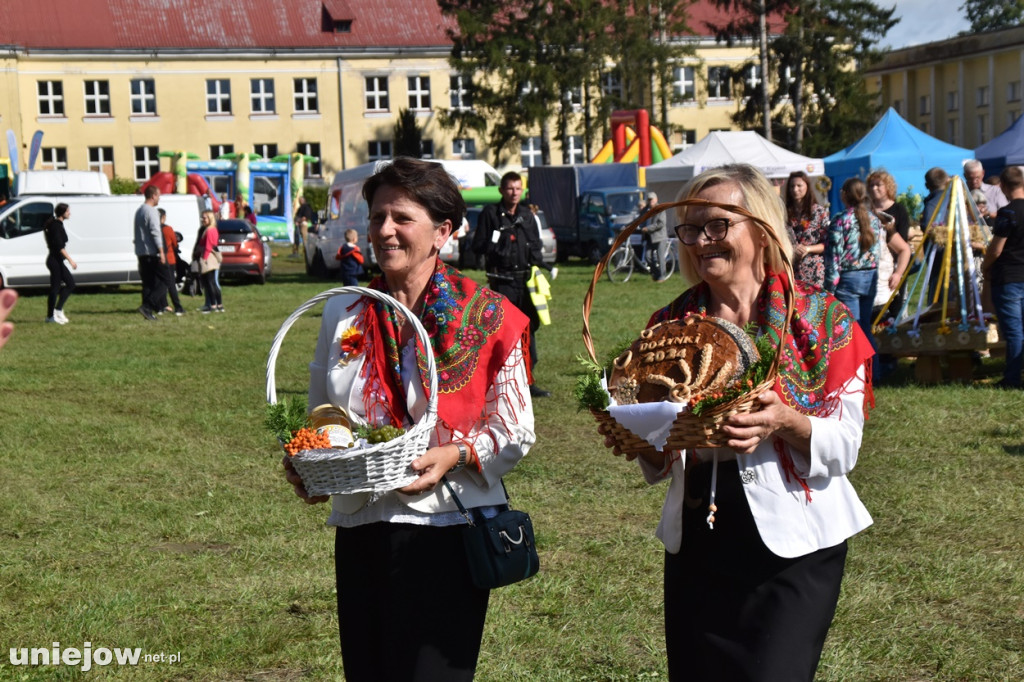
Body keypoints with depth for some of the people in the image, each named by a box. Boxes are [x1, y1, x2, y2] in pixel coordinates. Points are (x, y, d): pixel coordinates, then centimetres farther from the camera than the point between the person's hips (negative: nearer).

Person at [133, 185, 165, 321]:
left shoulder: (139, 211, 18)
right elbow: (155, 232, -18)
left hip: (141, 253, 9)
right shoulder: (151, 211, -11)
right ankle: (147, 306, -18)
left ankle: (148, 311, 9)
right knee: (163, 281, -6)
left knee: (147, 283, 11)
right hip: (152, 253, -9)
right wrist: (161, 251, -19)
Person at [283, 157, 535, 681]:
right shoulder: (343, 313, 7)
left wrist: (455, 455, -19)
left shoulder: (486, 318, -5)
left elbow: (516, 433, -2)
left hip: (445, 529, -4)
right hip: (358, 528, 4)